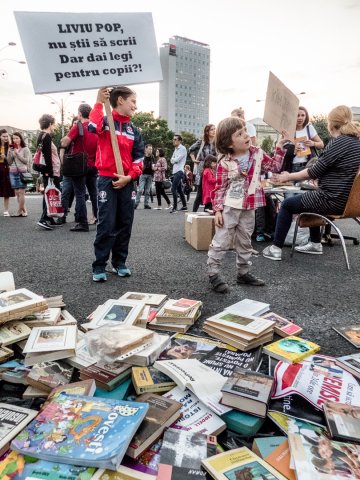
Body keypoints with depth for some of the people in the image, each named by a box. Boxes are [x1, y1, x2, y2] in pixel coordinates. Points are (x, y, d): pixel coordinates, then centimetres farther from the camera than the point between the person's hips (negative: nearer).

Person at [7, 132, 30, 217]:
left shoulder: (25, 149, 3)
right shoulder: (11, 149, 15)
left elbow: (26, 161, -5)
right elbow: (9, 162, 10)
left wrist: (17, 153, -10)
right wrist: (9, 152, -2)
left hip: (22, 172, -5)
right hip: (13, 172, 5)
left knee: (21, 192, -9)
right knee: (17, 192, 2)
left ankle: (19, 211, -6)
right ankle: (24, 211, 6)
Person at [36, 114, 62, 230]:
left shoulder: (41, 136, 18)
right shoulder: (47, 136, -11)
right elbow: (48, 156, -18)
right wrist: (50, 173, -21)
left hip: (46, 172, 10)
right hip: (51, 172, -10)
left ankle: (49, 219, 19)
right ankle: (44, 219, -14)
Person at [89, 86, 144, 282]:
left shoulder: (134, 130, 13)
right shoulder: (105, 121, -1)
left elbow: (139, 157, 9)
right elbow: (93, 127, -25)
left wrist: (129, 176, -5)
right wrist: (99, 102, -17)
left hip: (126, 182, 5)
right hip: (107, 179, -5)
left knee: (125, 223, 8)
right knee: (107, 224, -6)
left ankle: (119, 262, 21)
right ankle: (99, 266, 5)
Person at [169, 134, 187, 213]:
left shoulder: (182, 149, -7)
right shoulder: (176, 149, 20)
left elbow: (177, 159, -16)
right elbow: (172, 160, 12)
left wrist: (173, 159, 3)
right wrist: (174, 160, -8)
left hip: (179, 171, -9)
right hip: (175, 171, 9)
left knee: (173, 189, -17)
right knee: (179, 189, 14)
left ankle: (175, 207, -17)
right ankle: (184, 206, 22)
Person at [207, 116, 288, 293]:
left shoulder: (257, 153, 3)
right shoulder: (225, 163, -12)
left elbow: (274, 166, 15)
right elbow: (219, 188, -9)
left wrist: (280, 147, 6)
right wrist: (217, 210, -13)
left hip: (249, 208, 5)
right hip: (230, 208, -5)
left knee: (245, 242, 15)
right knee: (221, 241, -2)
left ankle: (243, 273, 28)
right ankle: (213, 274, 7)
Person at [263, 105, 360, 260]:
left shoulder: (338, 143, -17)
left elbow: (314, 172, -14)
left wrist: (288, 177, -2)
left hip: (333, 200, -9)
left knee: (287, 204, 6)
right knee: (311, 196, 33)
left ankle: (276, 248, 10)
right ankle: (315, 244, 32)